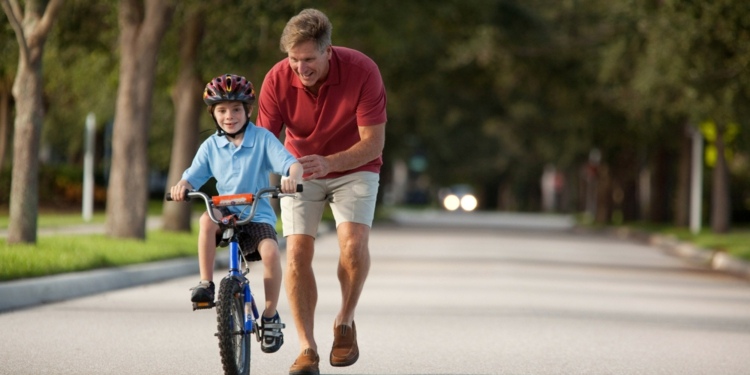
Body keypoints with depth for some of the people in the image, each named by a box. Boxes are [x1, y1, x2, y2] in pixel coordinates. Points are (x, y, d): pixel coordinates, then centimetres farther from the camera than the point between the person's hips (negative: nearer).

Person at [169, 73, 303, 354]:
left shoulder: (263, 139, -3)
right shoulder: (211, 146, 6)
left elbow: (292, 163, -12)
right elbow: (193, 176, 3)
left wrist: (292, 178, -36)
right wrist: (181, 186, -21)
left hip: (258, 215, -2)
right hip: (226, 212, 2)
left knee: (270, 251, -30)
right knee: (207, 220, -33)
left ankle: (270, 316, -11)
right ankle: (206, 284, -20)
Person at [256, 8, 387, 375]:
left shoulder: (362, 71, -26)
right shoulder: (277, 80, -22)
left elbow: (373, 142, -24)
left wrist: (329, 162, -41)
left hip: (354, 168, -1)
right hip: (301, 169, 2)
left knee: (353, 243, -24)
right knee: (297, 252, -14)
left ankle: (345, 321, 1)